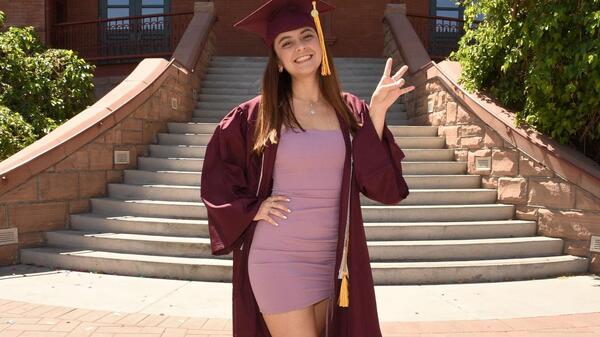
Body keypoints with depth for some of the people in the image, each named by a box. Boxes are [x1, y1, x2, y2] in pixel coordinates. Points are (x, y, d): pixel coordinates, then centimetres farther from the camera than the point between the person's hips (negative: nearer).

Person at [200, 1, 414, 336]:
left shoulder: (351, 111, 1)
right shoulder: (255, 115, -5)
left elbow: (383, 186, -5)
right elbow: (217, 176, 6)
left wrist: (377, 113, -9)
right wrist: (252, 209, -8)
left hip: (332, 261, 3)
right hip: (277, 261, -3)